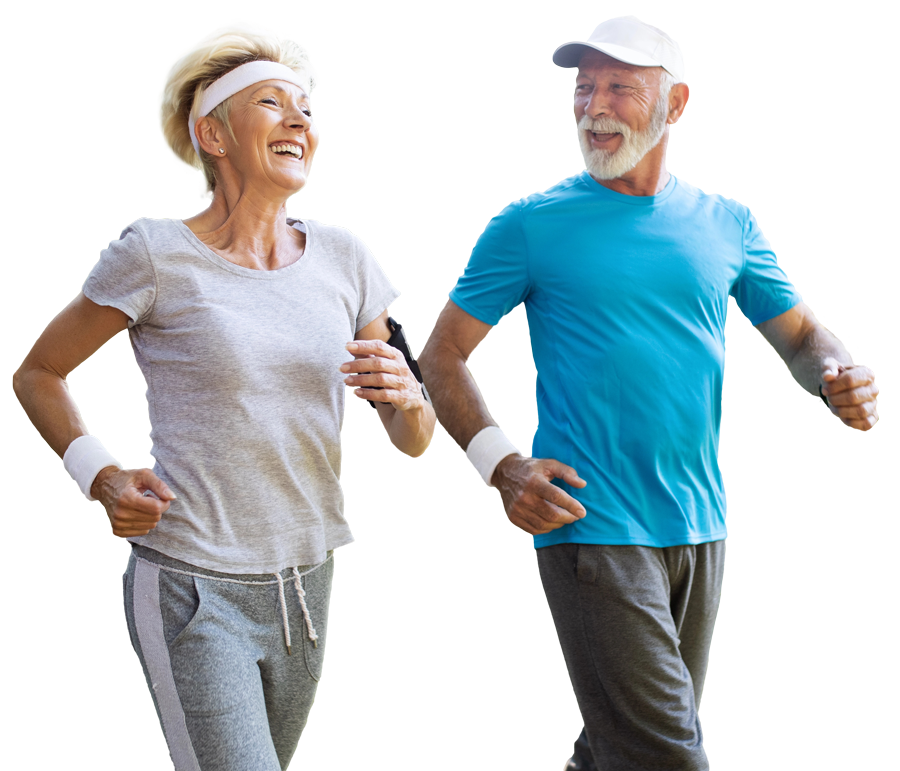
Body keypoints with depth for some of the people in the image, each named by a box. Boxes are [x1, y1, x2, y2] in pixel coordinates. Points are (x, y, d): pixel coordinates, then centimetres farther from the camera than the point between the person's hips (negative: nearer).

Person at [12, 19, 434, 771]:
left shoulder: (341, 257, 4)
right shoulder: (157, 255, -7)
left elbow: (414, 440, 8)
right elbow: (38, 373, 6)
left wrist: (405, 393, -15)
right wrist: (99, 476, -8)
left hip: (304, 588, 5)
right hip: (192, 590, -5)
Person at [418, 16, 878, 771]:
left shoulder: (727, 224, 10)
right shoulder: (532, 225, -1)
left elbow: (800, 332, 17)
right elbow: (441, 354, 1)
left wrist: (841, 379, -7)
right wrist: (503, 466, -14)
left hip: (699, 530, 5)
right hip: (590, 528, -5)